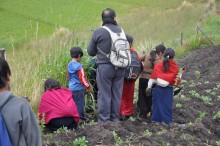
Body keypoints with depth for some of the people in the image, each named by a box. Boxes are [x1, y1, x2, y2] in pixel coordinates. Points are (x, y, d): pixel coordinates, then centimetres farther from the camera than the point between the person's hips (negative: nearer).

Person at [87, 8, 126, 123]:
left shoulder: (98, 32, -9)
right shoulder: (121, 31, 0)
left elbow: (90, 51, -1)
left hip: (105, 67, -3)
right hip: (120, 67, 3)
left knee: (104, 94, 4)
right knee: (117, 93, 12)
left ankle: (104, 120, 8)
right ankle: (115, 118, 21)